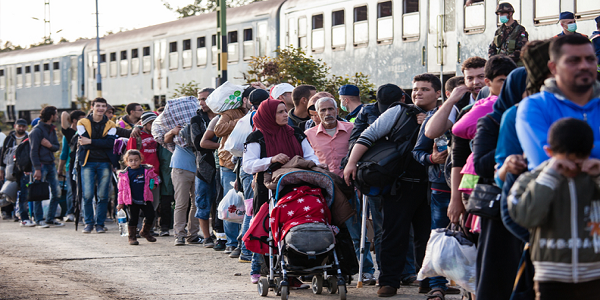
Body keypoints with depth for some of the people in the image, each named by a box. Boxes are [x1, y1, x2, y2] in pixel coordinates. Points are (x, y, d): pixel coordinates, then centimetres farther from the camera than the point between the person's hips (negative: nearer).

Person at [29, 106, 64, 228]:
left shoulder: (52, 129, 14)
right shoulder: (37, 130, -11)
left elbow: (57, 147, 12)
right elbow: (34, 151, -14)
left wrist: (50, 145, -11)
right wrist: (37, 169, -19)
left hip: (51, 164, 8)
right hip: (41, 165, -8)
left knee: (56, 193, 6)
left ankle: (50, 218, 15)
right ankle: (38, 220, 2)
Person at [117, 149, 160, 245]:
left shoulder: (147, 170, 2)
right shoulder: (124, 174, 0)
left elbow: (154, 177, 21)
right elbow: (121, 189, 6)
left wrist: (154, 184, -1)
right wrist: (120, 202, 5)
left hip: (145, 199, 2)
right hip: (132, 201, -2)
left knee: (150, 216, 5)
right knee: (133, 218, -2)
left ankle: (145, 232, 29)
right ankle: (132, 237, 10)